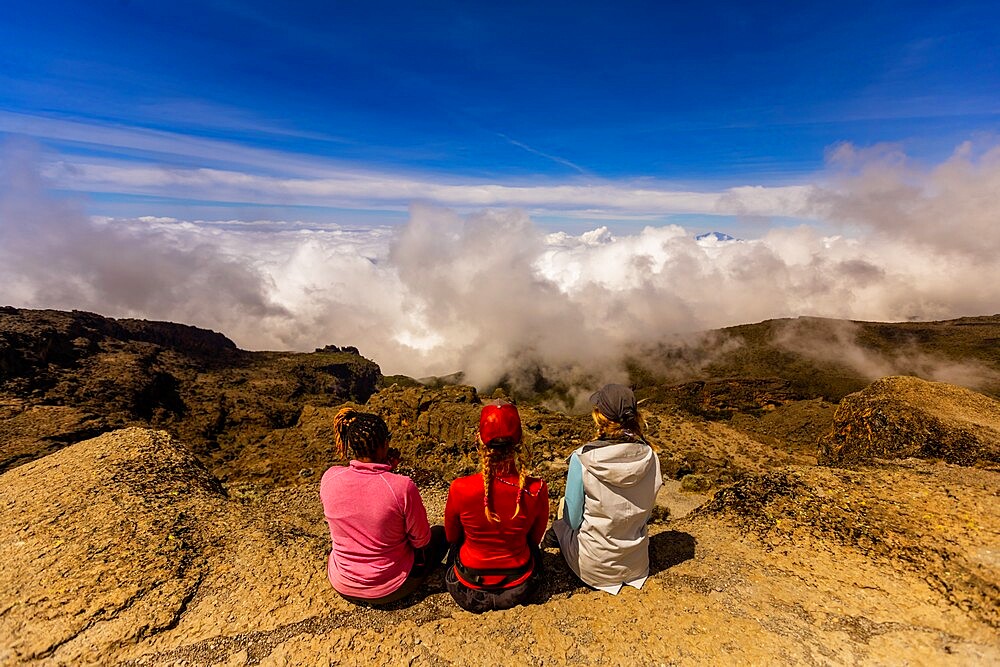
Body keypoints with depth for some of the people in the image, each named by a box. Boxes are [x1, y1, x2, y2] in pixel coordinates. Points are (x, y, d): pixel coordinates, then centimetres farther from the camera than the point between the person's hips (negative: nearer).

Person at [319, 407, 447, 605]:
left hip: (341, 585, 4)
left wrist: (384, 468, -7)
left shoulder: (329, 478, -20)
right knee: (440, 533, 20)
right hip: (390, 589, -3)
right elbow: (421, 540, -14)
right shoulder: (403, 487, -31)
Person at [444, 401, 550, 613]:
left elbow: (451, 537, -5)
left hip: (468, 592, 0)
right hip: (518, 589, 1)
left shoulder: (460, 489, -27)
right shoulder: (537, 490, -25)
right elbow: (535, 538, -3)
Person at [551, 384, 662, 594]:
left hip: (593, 569, -4)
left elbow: (574, 521, -14)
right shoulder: (650, 457, -14)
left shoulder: (582, 460, -26)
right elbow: (645, 515, 1)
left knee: (561, 521, 25)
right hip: (637, 564, 4)